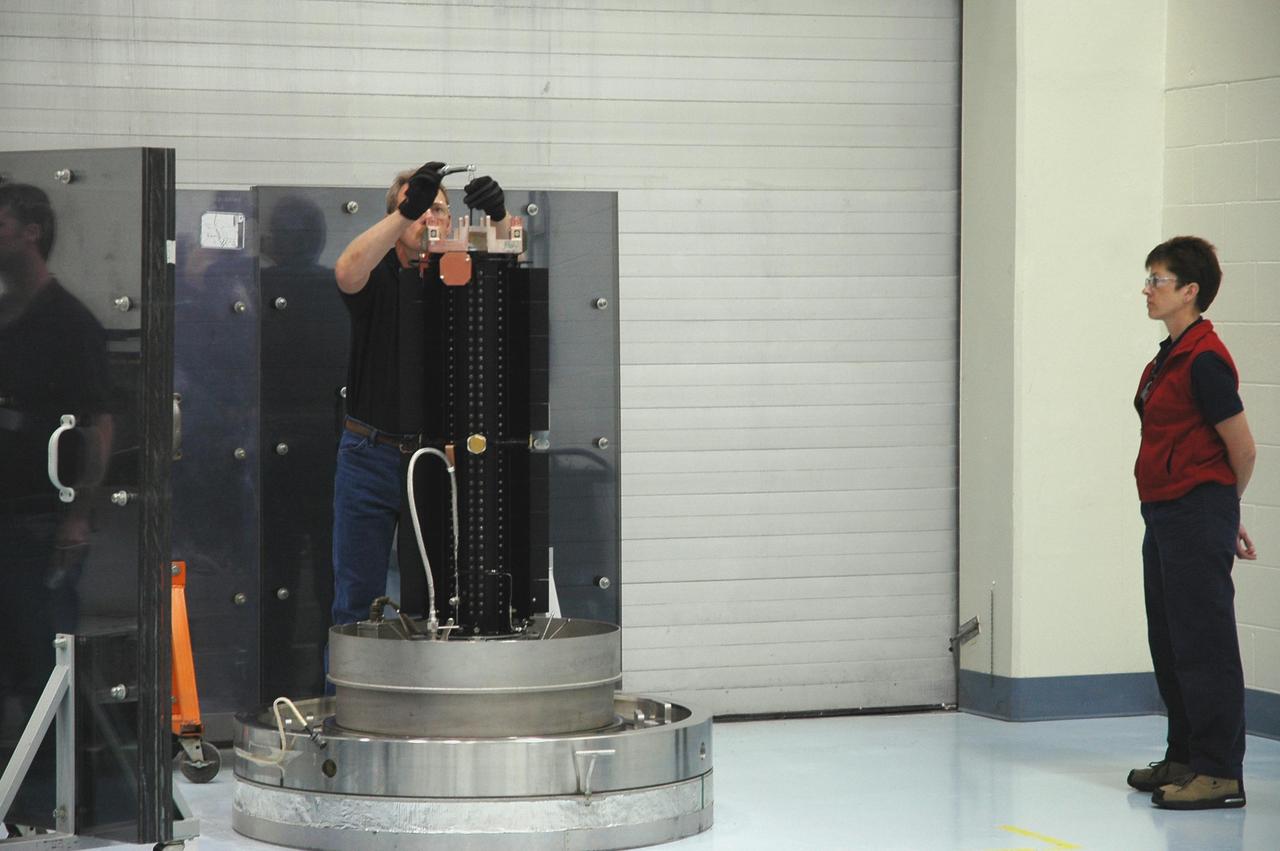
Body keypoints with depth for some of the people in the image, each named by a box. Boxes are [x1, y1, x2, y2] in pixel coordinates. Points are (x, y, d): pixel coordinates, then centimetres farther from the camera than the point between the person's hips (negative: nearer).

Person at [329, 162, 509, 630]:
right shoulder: (378, 276, -1)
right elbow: (347, 272, -24)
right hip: (372, 454, -1)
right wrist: (406, 211, -38)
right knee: (357, 600, 2)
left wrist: (498, 217, -37)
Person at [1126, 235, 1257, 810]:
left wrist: (1222, 509, 4)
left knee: (1203, 645, -7)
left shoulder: (1205, 360, -16)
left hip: (1198, 514, -10)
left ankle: (1220, 772, -4)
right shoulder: (1168, 358, 13)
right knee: (1170, 644, 16)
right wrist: (1222, 514, 19)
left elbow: (1242, 448, -13)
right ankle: (1184, 758, 25)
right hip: (1165, 515, 10)